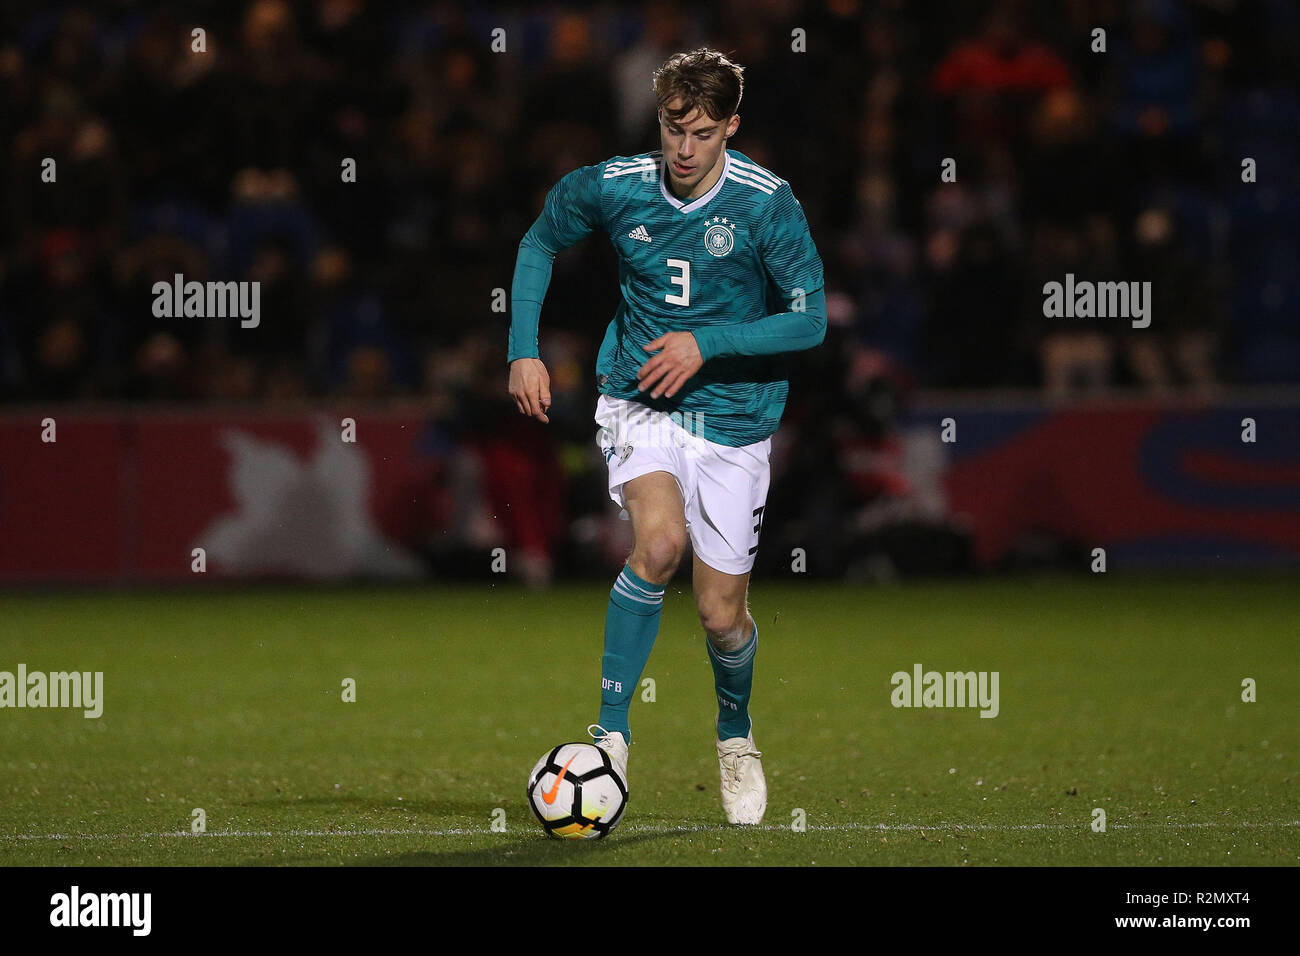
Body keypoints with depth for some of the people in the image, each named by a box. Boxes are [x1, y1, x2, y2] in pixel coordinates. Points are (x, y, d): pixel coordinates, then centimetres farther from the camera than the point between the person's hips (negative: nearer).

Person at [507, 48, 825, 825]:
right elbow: (541, 243, 13)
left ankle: (736, 732, 38)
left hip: (734, 417, 0)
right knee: (661, 539, -30)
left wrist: (706, 343, -20)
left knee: (722, 614, 3)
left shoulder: (768, 204, -13)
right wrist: (524, 350, 4)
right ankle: (612, 732, -21)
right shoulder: (613, 188, -6)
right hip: (639, 403, 0)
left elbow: (810, 320, -12)